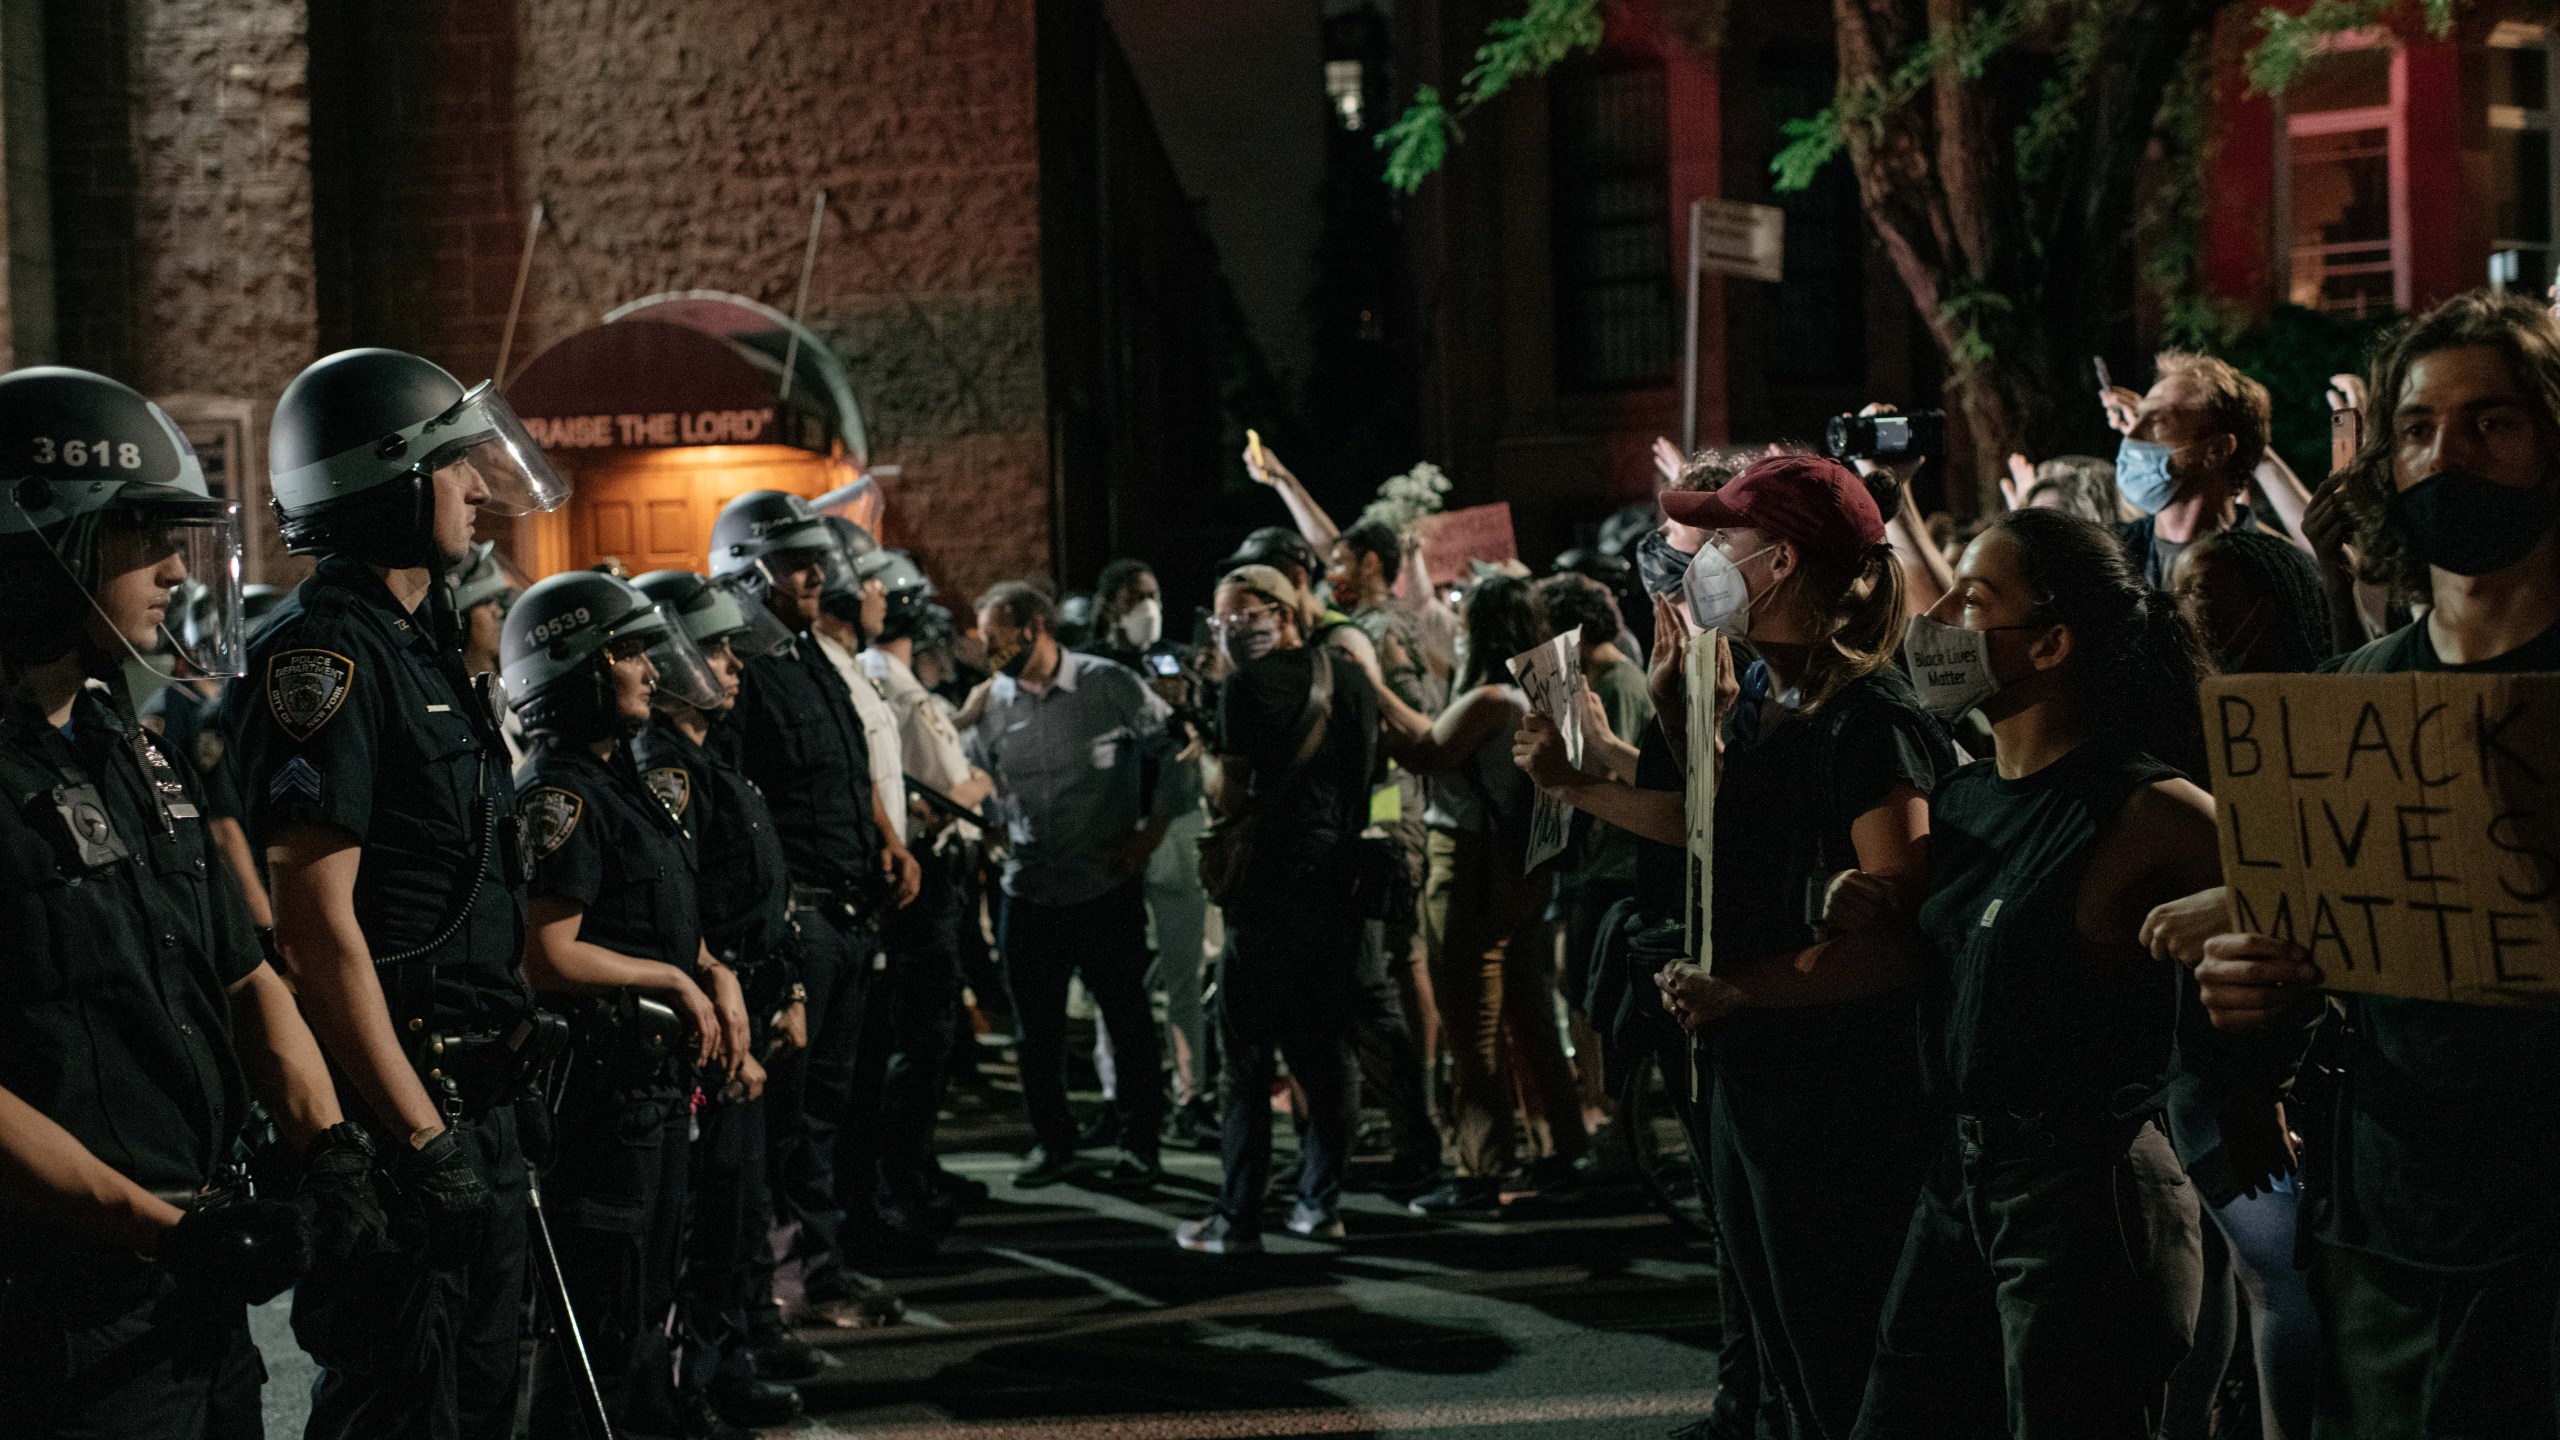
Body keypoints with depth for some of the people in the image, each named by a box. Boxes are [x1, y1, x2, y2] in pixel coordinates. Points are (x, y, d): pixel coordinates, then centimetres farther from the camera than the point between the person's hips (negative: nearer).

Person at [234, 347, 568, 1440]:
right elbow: (318, 927, -22)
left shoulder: (424, 644, 16)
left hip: (471, 1098, 10)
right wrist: (418, 1133, -22)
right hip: (396, 1103, -10)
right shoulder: (325, 655, -16)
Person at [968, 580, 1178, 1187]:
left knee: (1128, 1017, 4)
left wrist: (1152, 828, -5)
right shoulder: (992, 702, 3)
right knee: (1036, 1027, 9)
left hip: (1109, 883, -4)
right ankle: (1052, 1141, 23)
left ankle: (1139, 1142, 17)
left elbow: (1176, 749, 0)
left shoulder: (1110, 685, -8)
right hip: (1028, 886, 4)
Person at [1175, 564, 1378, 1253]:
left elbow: (1230, 798, -10)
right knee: (1325, 1047, 13)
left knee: (1247, 1054, -2)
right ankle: (1322, 1202, 15)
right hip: (1342, 879, 6)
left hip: (1274, 886, -6)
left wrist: (1213, 786, 10)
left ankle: (1238, 1217, -3)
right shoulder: (1351, 676, 11)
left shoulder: (1251, 684, -9)